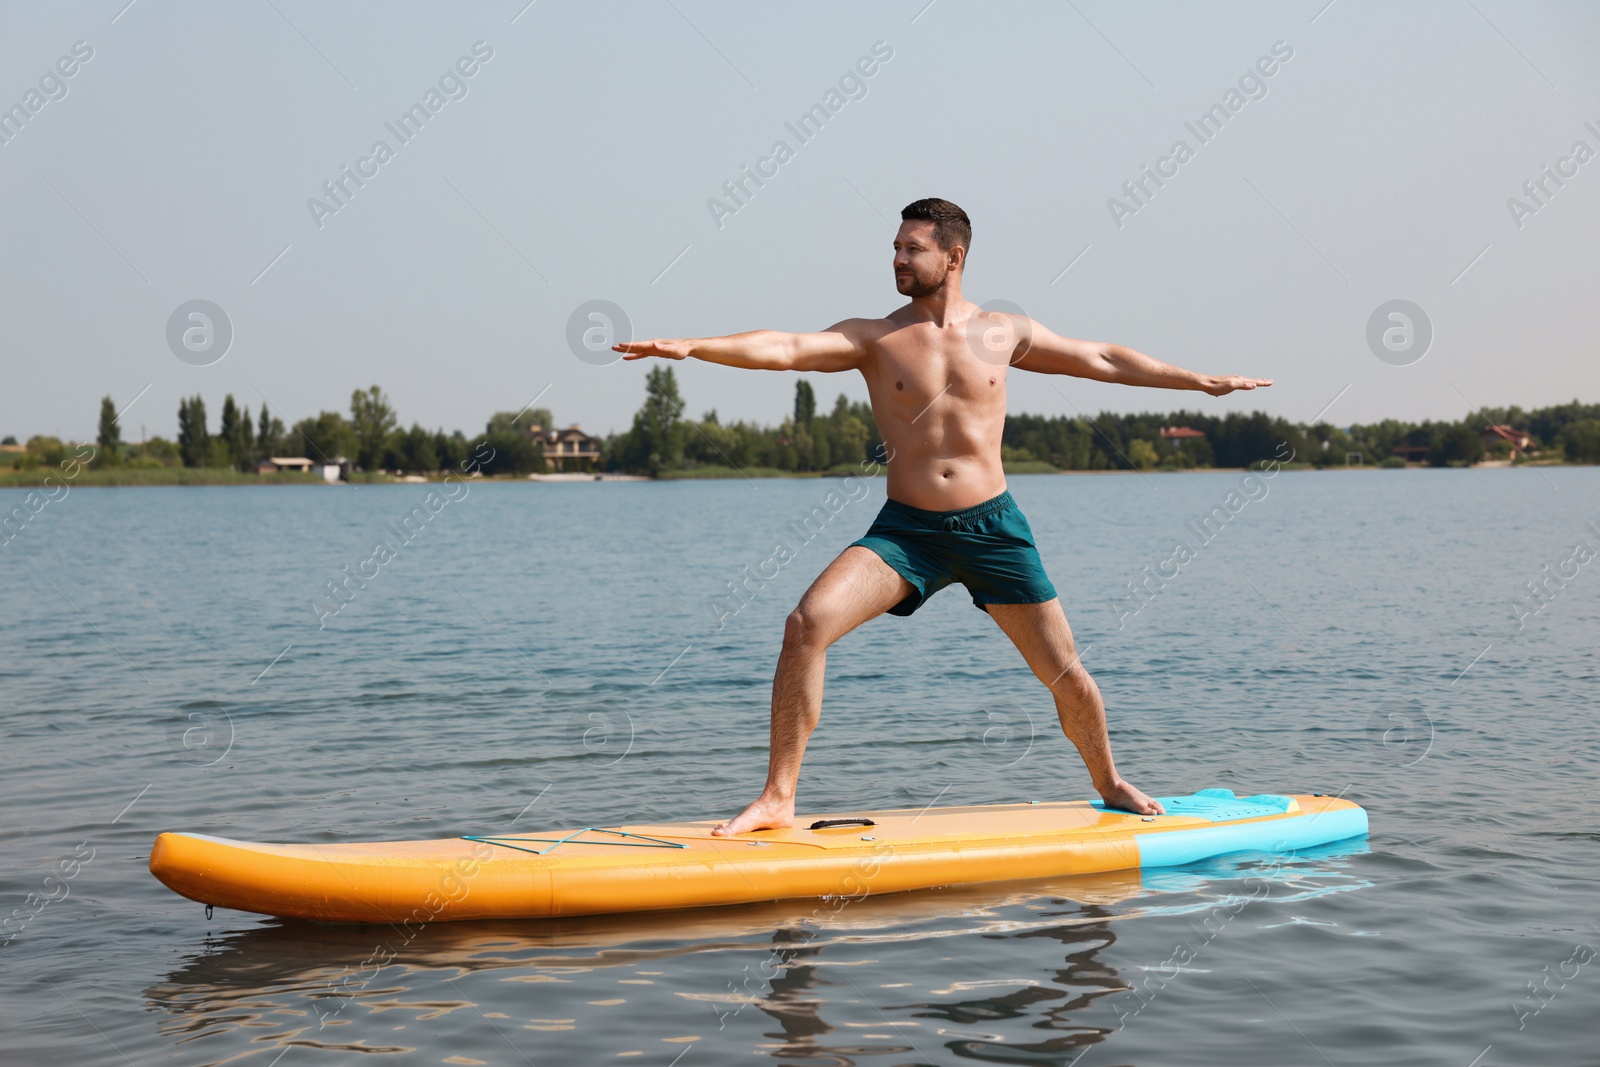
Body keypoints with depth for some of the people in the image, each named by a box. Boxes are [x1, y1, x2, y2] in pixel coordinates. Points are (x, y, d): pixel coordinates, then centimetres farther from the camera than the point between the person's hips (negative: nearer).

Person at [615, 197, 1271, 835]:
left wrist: (1201, 381, 22)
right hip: (906, 529, -1)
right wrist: (690, 346, -31)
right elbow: (783, 349, -15)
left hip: (992, 526, 1)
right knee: (808, 624, -23)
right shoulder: (872, 339, 0)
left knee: (1066, 676, 6)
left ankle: (1110, 786, 36)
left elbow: (1101, 360, 16)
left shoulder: (1003, 333, 6)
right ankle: (777, 798, -15)